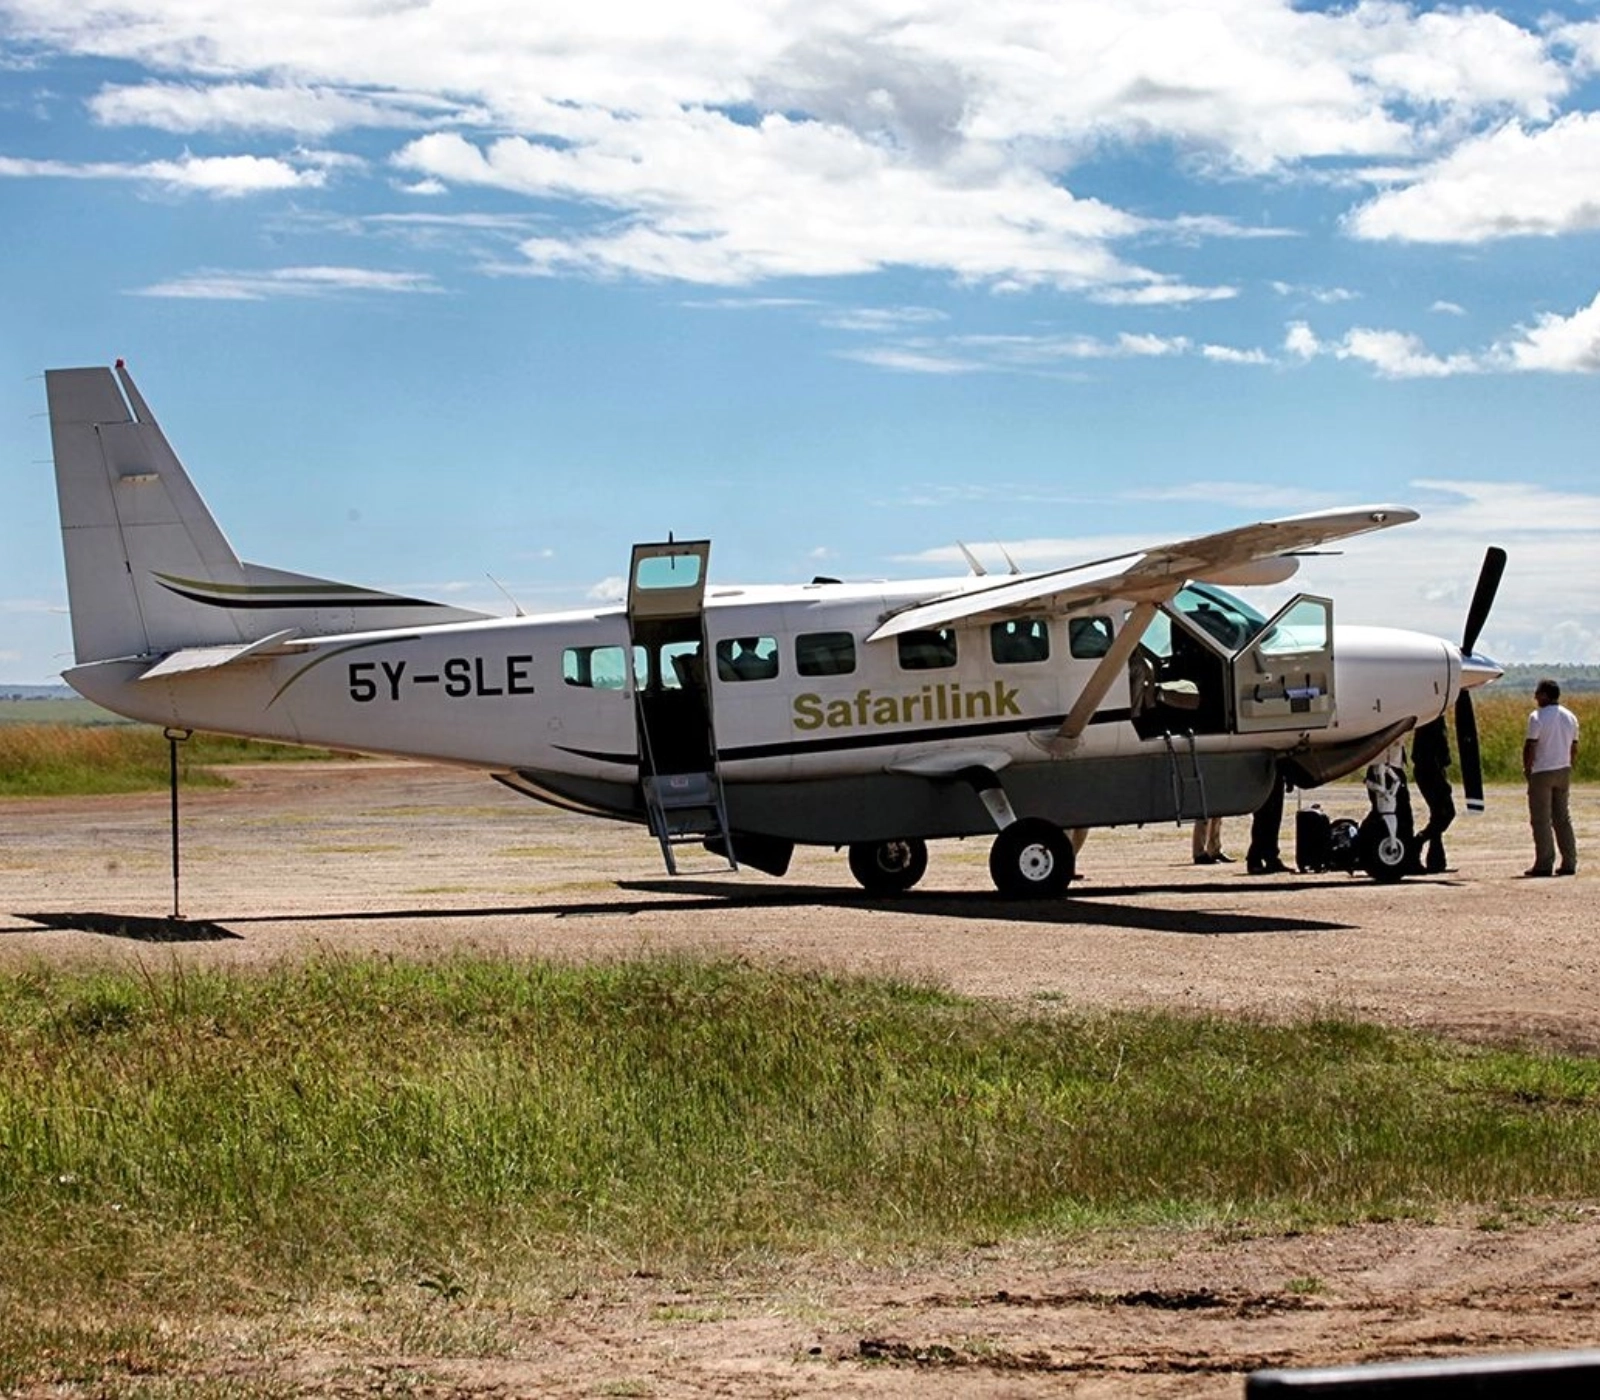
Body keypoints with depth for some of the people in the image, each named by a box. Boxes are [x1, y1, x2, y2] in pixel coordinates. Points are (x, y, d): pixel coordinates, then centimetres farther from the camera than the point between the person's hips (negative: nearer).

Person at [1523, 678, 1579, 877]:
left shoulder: (1537, 717, -12)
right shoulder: (1570, 717, 9)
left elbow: (1530, 747, -14)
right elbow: (1574, 748, 13)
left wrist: (1527, 769, -1)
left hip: (1542, 772, -6)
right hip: (1564, 771, 6)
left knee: (1541, 820, -1)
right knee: (1563, 818, 12)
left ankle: (1544, 864, -3)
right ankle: (1569, 863, 10)